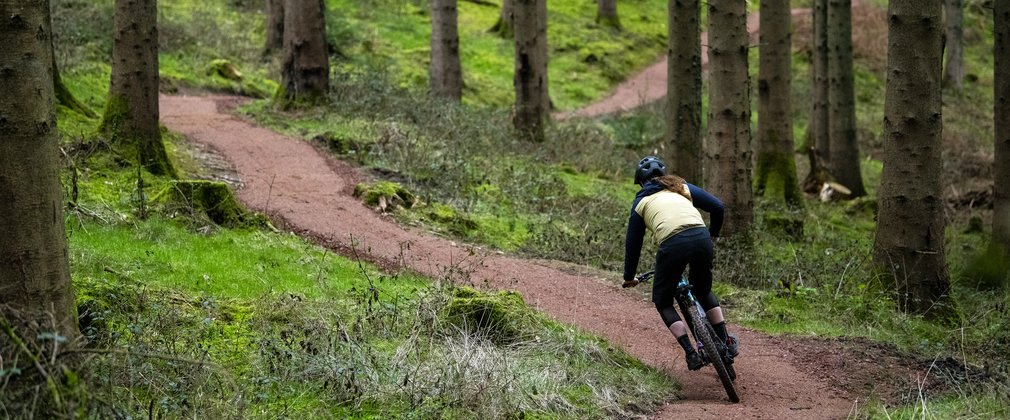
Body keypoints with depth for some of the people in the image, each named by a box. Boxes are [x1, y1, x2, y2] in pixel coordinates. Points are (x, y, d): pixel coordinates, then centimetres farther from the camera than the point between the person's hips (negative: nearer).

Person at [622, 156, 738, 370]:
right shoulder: (681, 187, 27)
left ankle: (691, 353, 3)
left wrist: (629, 277, 38)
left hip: (672, 246, -3)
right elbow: (717, 206, 19)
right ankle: (726, 342, 24)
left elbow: (633, 242, 26)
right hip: (701, 238, 3)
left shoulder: (641, 202, 24)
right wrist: (712, 233, 37)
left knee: (663, 301, 18)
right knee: (703, 290, 31)